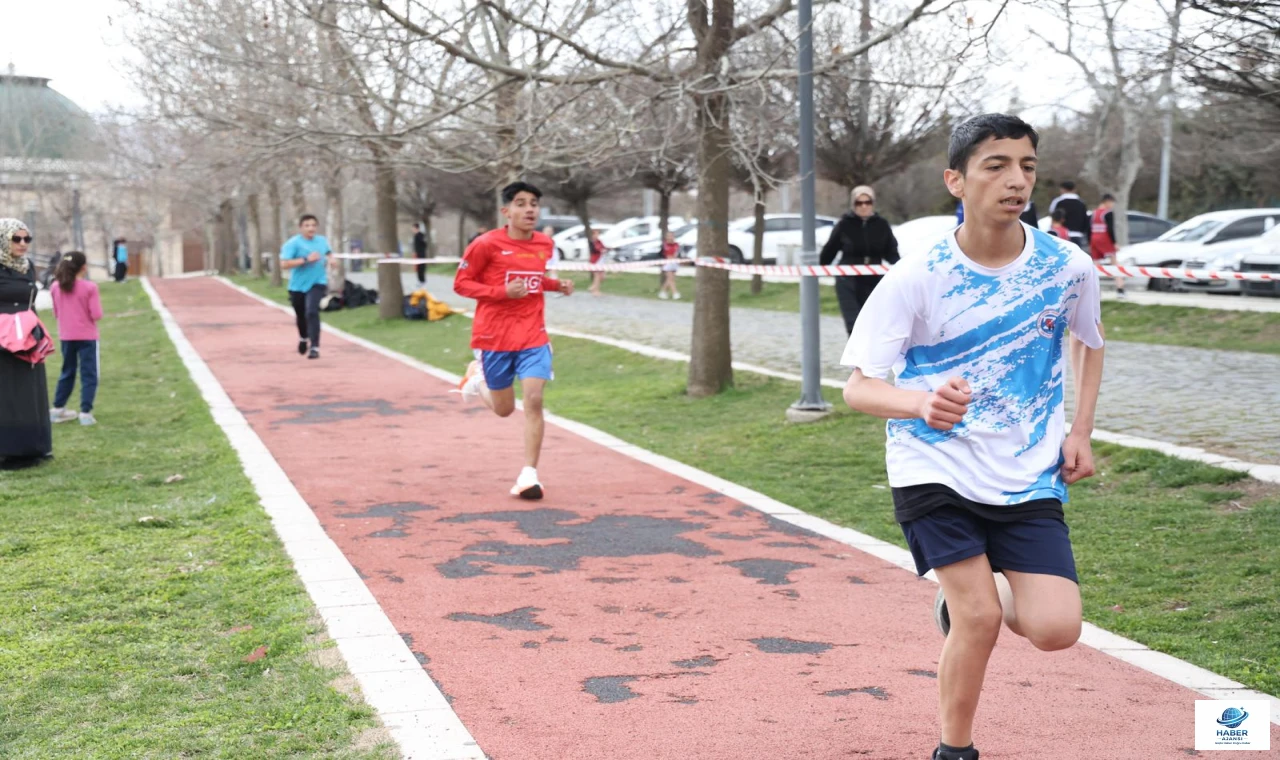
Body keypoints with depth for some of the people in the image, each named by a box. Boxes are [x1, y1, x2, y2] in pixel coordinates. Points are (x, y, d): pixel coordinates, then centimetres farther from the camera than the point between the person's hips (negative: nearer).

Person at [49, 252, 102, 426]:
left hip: (66, 337, 5)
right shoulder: (89, 288, -13)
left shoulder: (56, 288, 1)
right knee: (88, 375, 1)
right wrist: (95, 305, 6)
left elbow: (56, 314, 10)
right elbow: (96, 315, -14)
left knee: (67, 373, 19)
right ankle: (85, 412, -6)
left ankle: (57, 409, 23)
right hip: (86, 337, -5)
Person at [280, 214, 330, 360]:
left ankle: (314, 347, -20)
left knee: (312, 312, -21)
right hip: (297, 285, 0)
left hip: (316, 283, 1)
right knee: (301, 316, 17)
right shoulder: (293, 243, -13)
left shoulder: (322, 241, 3)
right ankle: (303, 339, 48)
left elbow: (328, 254, 27)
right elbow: (284, 264, -23)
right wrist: (306, 260, -27)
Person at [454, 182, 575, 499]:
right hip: (494, 337, -3)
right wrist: (503, 292, -20)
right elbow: (461, 283, -7)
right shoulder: (487, 244, -11)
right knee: (504, 409, 10)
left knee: (534, 400, -14)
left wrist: (558, 285, 1)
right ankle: (477, 377, 44)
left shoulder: (545, 244, 5)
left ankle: (529, 475, -8)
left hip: (533, 336, 3)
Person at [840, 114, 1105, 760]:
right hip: (934, 467, -3)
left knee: (1056, 628, -10)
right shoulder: (915, 280, -14)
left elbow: (1088, 340, 16)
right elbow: (858, 387, -16)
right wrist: (923, 403, -37)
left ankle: (964, 595, 24)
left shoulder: (1068, 267, -6)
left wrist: (1080, 431, 7)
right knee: (979, 619, -11)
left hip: (1029, 477, 3)